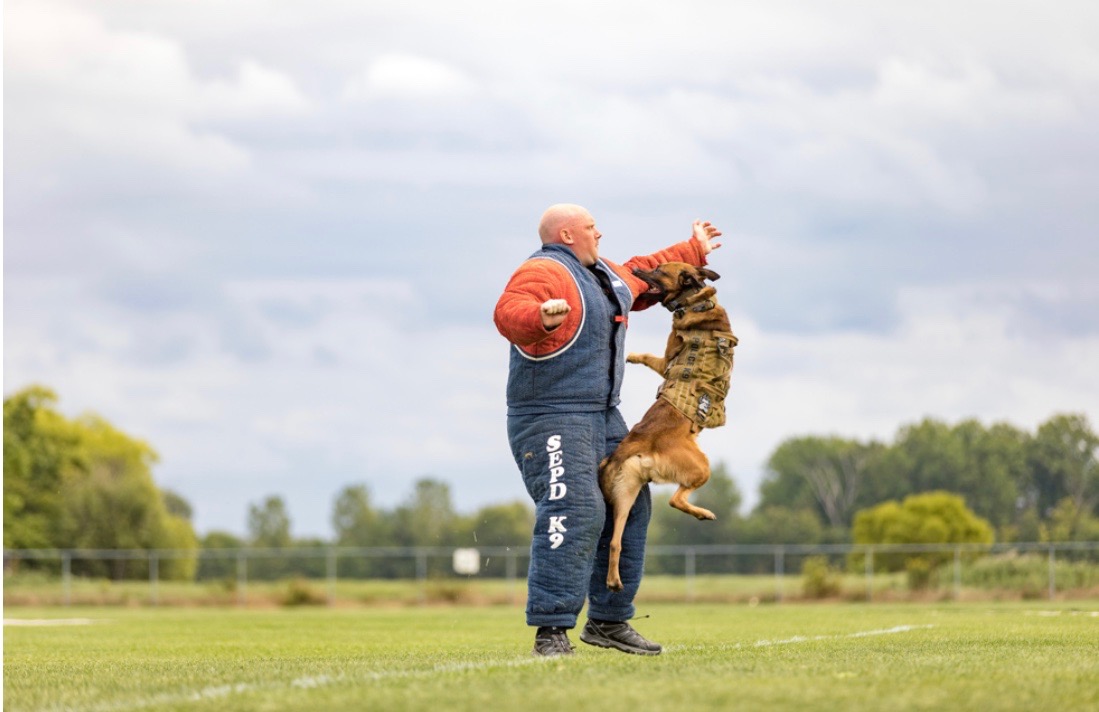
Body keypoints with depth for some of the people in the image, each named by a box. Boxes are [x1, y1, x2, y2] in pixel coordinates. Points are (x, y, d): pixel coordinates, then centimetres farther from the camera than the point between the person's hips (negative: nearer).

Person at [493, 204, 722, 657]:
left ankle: (608, 621, 23)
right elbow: (509, 313, -32)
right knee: (574, 512, -22)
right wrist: (541, 318, -54)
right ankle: (551, 631, -25)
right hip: (551, 419, -11)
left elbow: (643, 276, 38)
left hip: (603, 416, 11)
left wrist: (693, 250, 48)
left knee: (629, 509, 14)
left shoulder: (603, 275, 18)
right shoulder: (543, 272, -13)